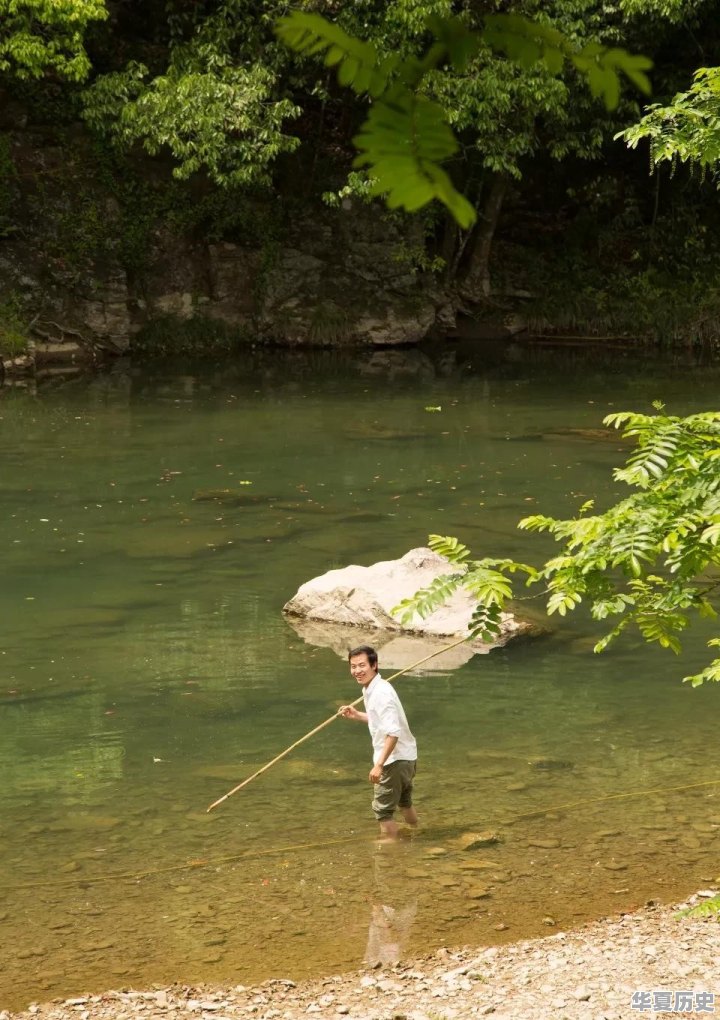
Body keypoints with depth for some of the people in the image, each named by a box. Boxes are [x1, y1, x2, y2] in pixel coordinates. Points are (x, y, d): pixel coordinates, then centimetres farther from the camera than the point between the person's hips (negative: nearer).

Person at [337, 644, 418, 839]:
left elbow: (393, 732, -31)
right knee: (404, 803, 28)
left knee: (382, 809, -3)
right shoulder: (370, 690, 6)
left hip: (395, 759, -11)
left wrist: (379, 765, -32)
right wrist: (356, 715, 11)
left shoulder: (381, 693, -24)